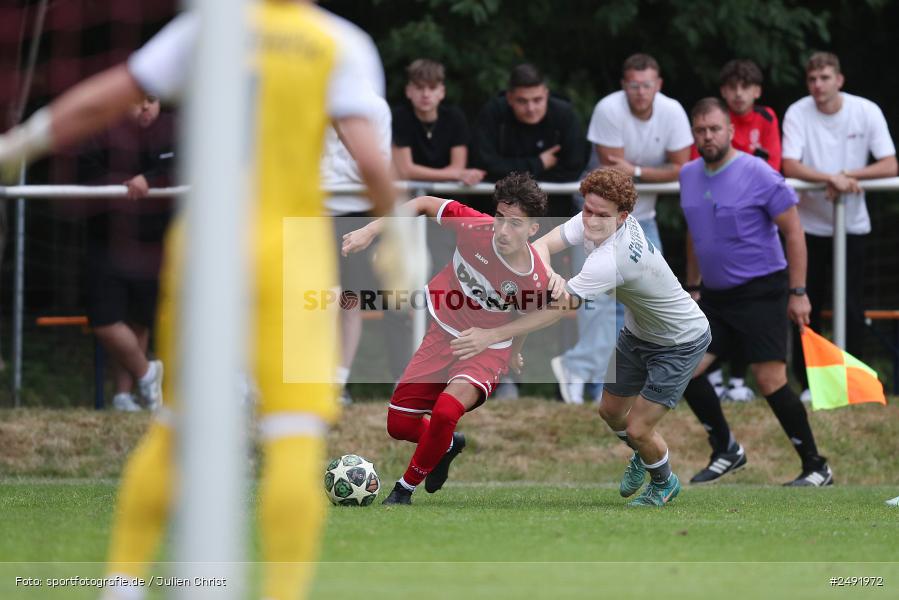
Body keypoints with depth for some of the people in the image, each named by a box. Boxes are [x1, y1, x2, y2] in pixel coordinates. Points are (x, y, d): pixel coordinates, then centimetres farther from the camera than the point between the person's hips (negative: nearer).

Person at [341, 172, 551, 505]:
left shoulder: (535, 282, -24)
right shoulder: (475, 227, -24)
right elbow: (425, 204, -8)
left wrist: (513, 354, 19)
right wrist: (370, 231, -14)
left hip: (487, 350, -4)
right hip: (442, 335, 4)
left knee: (446, 411, -31)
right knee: (399, 424, 6)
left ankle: (405, 489, -7)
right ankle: (448, 444, 41)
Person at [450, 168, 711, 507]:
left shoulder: (611, 259, -40)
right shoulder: (592, 221, -16)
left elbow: (558, 310, -40)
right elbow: (541, 245, -22)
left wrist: (492, 335, -41)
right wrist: (550, 275, -47)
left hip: (681, 344, -8)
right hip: (637, 332, 8)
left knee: (638, 429, -4)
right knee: (610, 411, 17)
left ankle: (664, 483, 27)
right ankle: (642, 457, 48)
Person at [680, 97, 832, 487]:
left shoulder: (758, 175, -13)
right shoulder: (689, 176, 7)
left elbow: (793, 231, -10)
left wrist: (798, 293, -13)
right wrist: (693, 286, 20)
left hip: (761, 292, -7)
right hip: (714, 294, 7)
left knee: (770, 381, -13)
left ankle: (816, 468, -1)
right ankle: (726, 451, 16)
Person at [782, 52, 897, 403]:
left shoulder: (867, 112, -8)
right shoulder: (797, 114, -10)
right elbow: (790, 166, -19)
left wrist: (848, 175, -23)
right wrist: (832, 179, -32)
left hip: (852, 225, 0)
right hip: (809, 225, 0)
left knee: (852, 308, -3)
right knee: (807, 307, 3)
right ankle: (809, 382, 14)